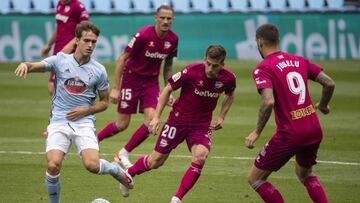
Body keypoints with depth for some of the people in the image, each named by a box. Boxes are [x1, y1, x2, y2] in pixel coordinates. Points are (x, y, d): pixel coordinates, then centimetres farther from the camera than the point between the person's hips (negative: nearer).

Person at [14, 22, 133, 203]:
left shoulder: (99, 71, 4)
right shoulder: (60, 60, 2)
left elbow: (104, 102, 13)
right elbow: (37, 66, -11)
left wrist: (86, 110, -6)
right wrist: (25, 65, -35)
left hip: (84, 122, 0)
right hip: (59, 122, 0)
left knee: (92, 165, -21)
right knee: (53, 165, -21)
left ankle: (116, 170, 14)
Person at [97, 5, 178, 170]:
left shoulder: (173, 39, -5)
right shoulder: (143, 35, -21)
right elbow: (122, 58, -16)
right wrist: (115, 88, -19)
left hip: (151, 81, 4)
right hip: (132, 78, -4)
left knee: (151, 122, -13)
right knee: (122, 124, -2)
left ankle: (123, 154, 4)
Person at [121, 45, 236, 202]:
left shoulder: (228, 78, -12)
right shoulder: (191, 71, -22)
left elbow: (230, 95, 14)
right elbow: (168, 89, -9)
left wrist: (221, 117, 1)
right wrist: (156, 117, -12)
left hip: (202, 125, 2)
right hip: (178, 120, -2)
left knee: (200, 157, -27)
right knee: (155, 162, 4)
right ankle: (129, 174, 37)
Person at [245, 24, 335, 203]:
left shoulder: (263, 69, -9)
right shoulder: (299, 61, 9)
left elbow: (268, 102, -23)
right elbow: (329, 84, 8)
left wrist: (256, 132, -13)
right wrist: (322, 105, 27)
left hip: (289, 135, -7)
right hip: (314, 130, 7)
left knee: (255, 178, 8)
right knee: (304, 173, 32)